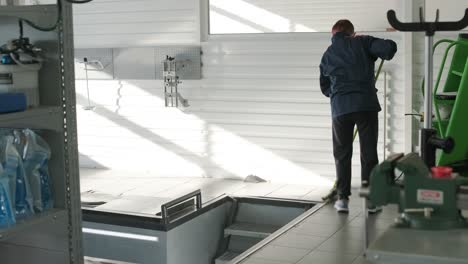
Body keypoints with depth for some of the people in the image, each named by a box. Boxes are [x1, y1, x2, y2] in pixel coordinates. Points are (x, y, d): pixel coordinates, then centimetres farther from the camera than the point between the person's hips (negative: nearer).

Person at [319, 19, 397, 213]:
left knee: (342, 154, 13)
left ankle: (343, 198, 13)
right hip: (366, 104, -2)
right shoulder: (362, 42, 7)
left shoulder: (327, 55, 17)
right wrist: (385, 53, 13)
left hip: (340, 108, 2)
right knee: (369, 153, 6)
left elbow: (325, 88, 23)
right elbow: (390, 47, -8)